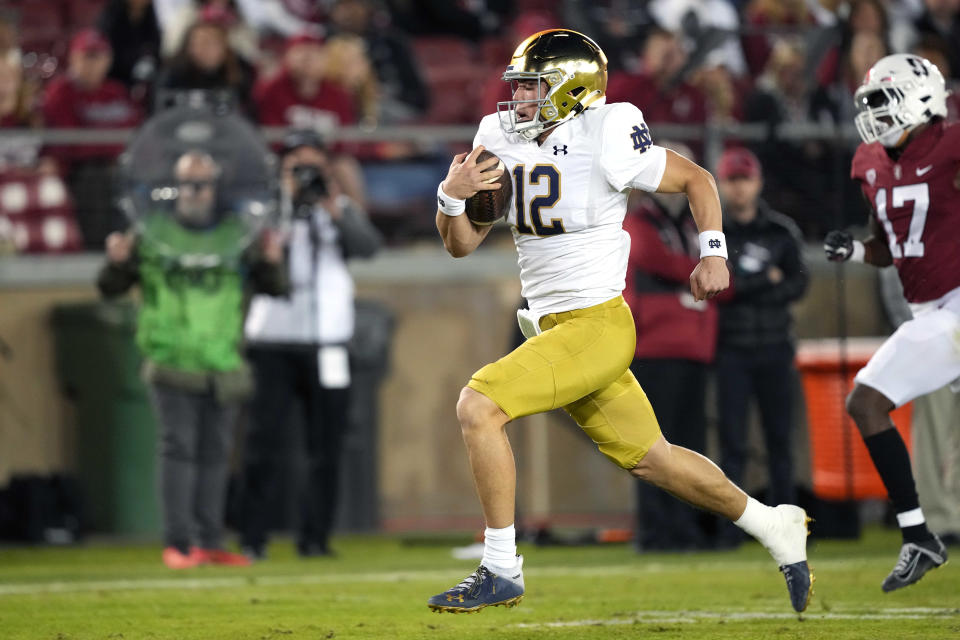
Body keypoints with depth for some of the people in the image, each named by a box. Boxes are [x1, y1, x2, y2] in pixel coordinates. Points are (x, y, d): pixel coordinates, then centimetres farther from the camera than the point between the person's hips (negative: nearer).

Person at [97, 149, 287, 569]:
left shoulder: (237, 236, 7)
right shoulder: (151, 234, 3)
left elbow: (275, 289, 8)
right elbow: (110, 289, 8)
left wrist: (271, 263, -12)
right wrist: (117, 263, -14)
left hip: (222, 365, 3)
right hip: (171, 361, -2)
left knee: (215, 453, 8)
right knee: (178, 448, -8)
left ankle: (210, 542, 15)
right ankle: (178, 543, -8)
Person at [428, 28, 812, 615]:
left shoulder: (605, 140, -13)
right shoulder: (501, 139, 6)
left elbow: (695, 179, 1)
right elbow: (462, 244, 9)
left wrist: (714, 253, -3)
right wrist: (452, 196, -10)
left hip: (598, 325, -8)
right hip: (553, 326, 8)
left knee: (479, 406, -19)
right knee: (651, 460, 15)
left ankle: (502, 571, -12)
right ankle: (775, 528, 32)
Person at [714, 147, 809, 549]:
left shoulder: (782, 231, 9)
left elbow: (799, 284, 2)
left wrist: (745, 289, -9)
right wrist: (766, 281, -8)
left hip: (774, 348, 2)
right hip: (731, 349, -2)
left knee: (780, 438, 4)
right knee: (732, 441, -5)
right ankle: (729, 527, -4)